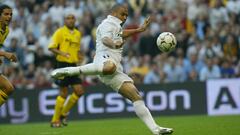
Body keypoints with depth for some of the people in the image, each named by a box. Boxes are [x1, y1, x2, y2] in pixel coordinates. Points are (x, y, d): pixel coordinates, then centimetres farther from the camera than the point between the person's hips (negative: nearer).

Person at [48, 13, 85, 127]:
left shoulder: (78, 33, 15)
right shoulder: (60, 32, -5)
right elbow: (51, 47, -11)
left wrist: (78, 57, 9)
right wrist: (61, 53, -26)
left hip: (73, 65, 6)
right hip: (63, 64, -6)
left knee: (79, 91, -1)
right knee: (63, 93, -6)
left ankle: (63, 114, 16)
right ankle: (55, 120, 6)